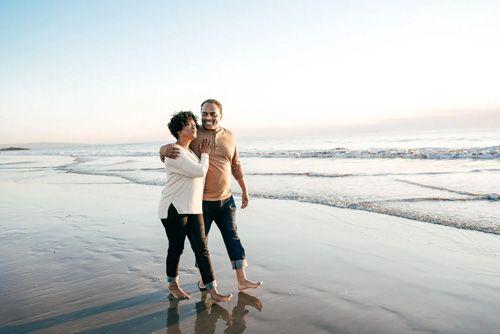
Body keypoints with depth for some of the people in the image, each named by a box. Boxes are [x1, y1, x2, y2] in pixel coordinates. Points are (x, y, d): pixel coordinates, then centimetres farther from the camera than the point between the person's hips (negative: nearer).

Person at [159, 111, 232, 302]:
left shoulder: (191, 151, 16)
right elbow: (200, 171, -17)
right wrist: (205, 154, 0)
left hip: (193, 208, 8)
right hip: (174, 208, -7)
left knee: (201, 248, 2)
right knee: (176, 248, 6)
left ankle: (213, 291, 4)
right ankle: (173, 286, 29)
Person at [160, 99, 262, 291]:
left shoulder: (229, 136, 4)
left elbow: (236, 165, 14)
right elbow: (163, 150, -9)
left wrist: (244, 190, 16)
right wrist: (166, 150, -35)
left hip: (225, 199, 3)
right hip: (201, 201, -3)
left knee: (233, 238, 7)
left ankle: (242, 280, 15)